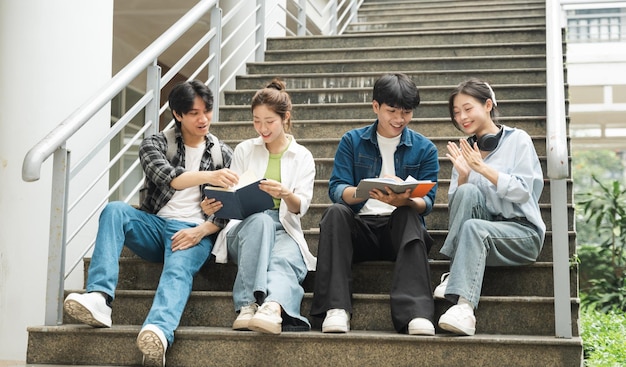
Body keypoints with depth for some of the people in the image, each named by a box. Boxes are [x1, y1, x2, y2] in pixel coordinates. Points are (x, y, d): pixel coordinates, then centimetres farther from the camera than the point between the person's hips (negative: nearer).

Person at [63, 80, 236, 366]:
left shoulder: (223, 154, 13)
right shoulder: (155, 144, 8)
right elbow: (165, 177, -15)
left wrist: (202, 230, -13)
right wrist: (207, 176, -32)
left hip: (193, 232, -2)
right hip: (154, 225, 2)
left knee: (178, 270, -35)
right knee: (114, 210, -28)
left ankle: (158, 334, -67)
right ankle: (98, 300, -42)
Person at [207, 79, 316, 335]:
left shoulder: (302, 156, 14)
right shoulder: (244, 150, 18)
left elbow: (300, 207, 1)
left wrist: (285, 194, -22)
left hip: (284, 229, 0)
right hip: (246, 225, 0)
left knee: (284, 260, -37)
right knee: (261, 220, -38)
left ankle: (272, 308, -69)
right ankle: (250, 303, -53)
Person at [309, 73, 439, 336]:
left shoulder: (424, 149, 10)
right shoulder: (352, 141, 10)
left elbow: (426, 201, 0)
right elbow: (336, 189, -3)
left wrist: (405, 201, -26)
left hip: (400, 229, 0)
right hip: (359, 229, 1)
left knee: (409, 214, -33)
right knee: (336, 212, -30)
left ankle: (416, 312, -46)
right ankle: (336, 308, -38)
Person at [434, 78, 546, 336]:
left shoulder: (518, 140, 1)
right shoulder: (465, 150, 14)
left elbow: (523, 192, -10)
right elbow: (457, 204, 8)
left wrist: (483, 168, -18)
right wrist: (463, 175, -11)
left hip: (522, 230, -3)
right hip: (482, 234, 4)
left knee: (473, 227, -35)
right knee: (468, 192, -27)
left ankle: (464, 306, -46)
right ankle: (456, 274, -29)